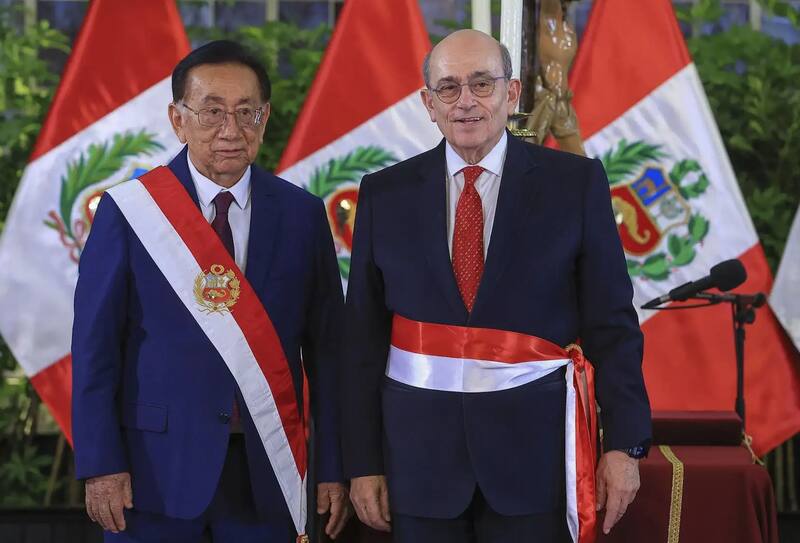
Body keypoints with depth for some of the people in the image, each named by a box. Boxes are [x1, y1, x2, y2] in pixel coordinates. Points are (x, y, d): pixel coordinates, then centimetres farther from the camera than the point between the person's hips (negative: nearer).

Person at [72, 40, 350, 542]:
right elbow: (95, 344, -3)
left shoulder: (302, 214, 3)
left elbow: (326, 346, 3)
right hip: (158, 464, -2)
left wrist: (334, 467, 1)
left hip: (267, 468, 2)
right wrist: (101, 464, -9)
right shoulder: (128, 212, -3)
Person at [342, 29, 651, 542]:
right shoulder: (385, 194, 4)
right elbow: (364, 335, 5)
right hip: (420, 445, 2)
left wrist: (624, 442, -4)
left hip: (533, 443, -1)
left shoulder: (575, 182, 0)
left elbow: (612, 324, 0)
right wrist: (363, 461, 3)